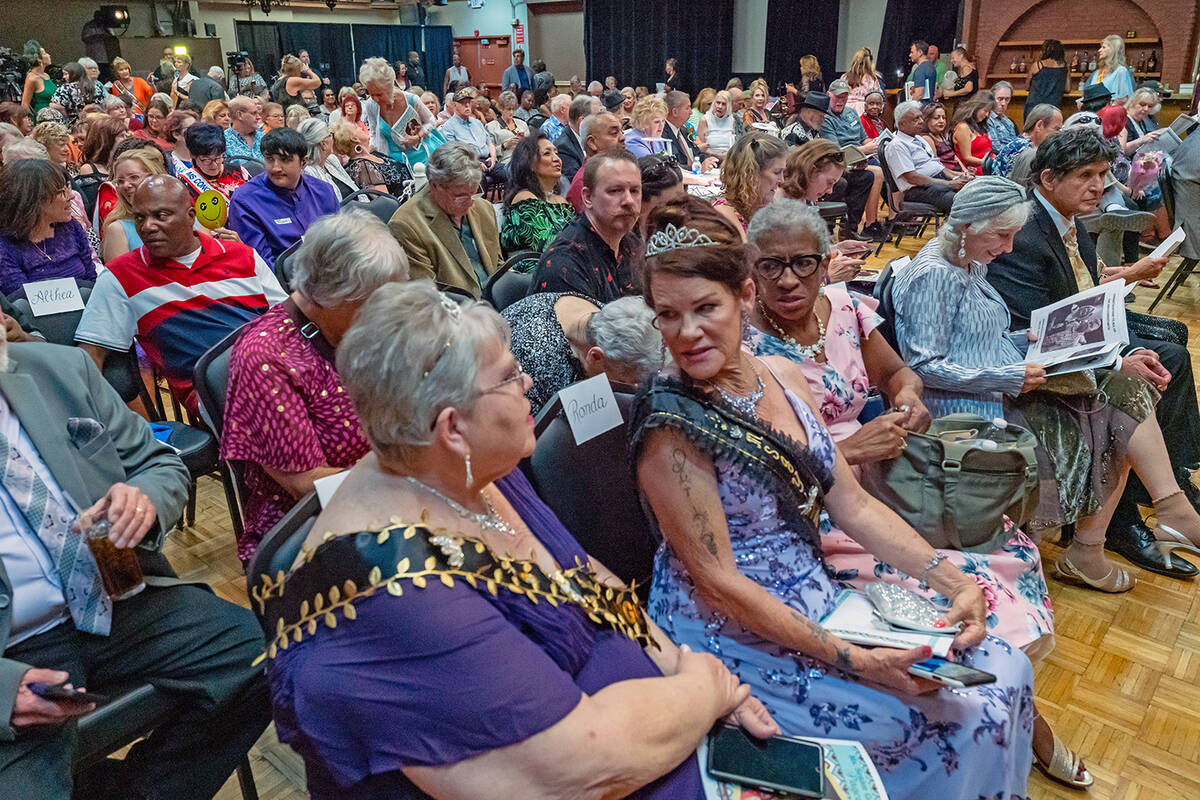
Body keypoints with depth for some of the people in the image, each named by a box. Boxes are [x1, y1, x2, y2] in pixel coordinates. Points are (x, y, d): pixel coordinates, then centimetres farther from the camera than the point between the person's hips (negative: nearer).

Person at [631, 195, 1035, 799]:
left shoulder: (781, 375, 0)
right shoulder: (671, 426, -22)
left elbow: (852, 505, 4)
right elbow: (716, 580, -20)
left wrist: (949, 579, -7)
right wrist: (851, 661, -23)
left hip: (819, 599, 7)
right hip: (735, 636, -7)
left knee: (1005, 667, 4)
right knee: (968, 715, -9)